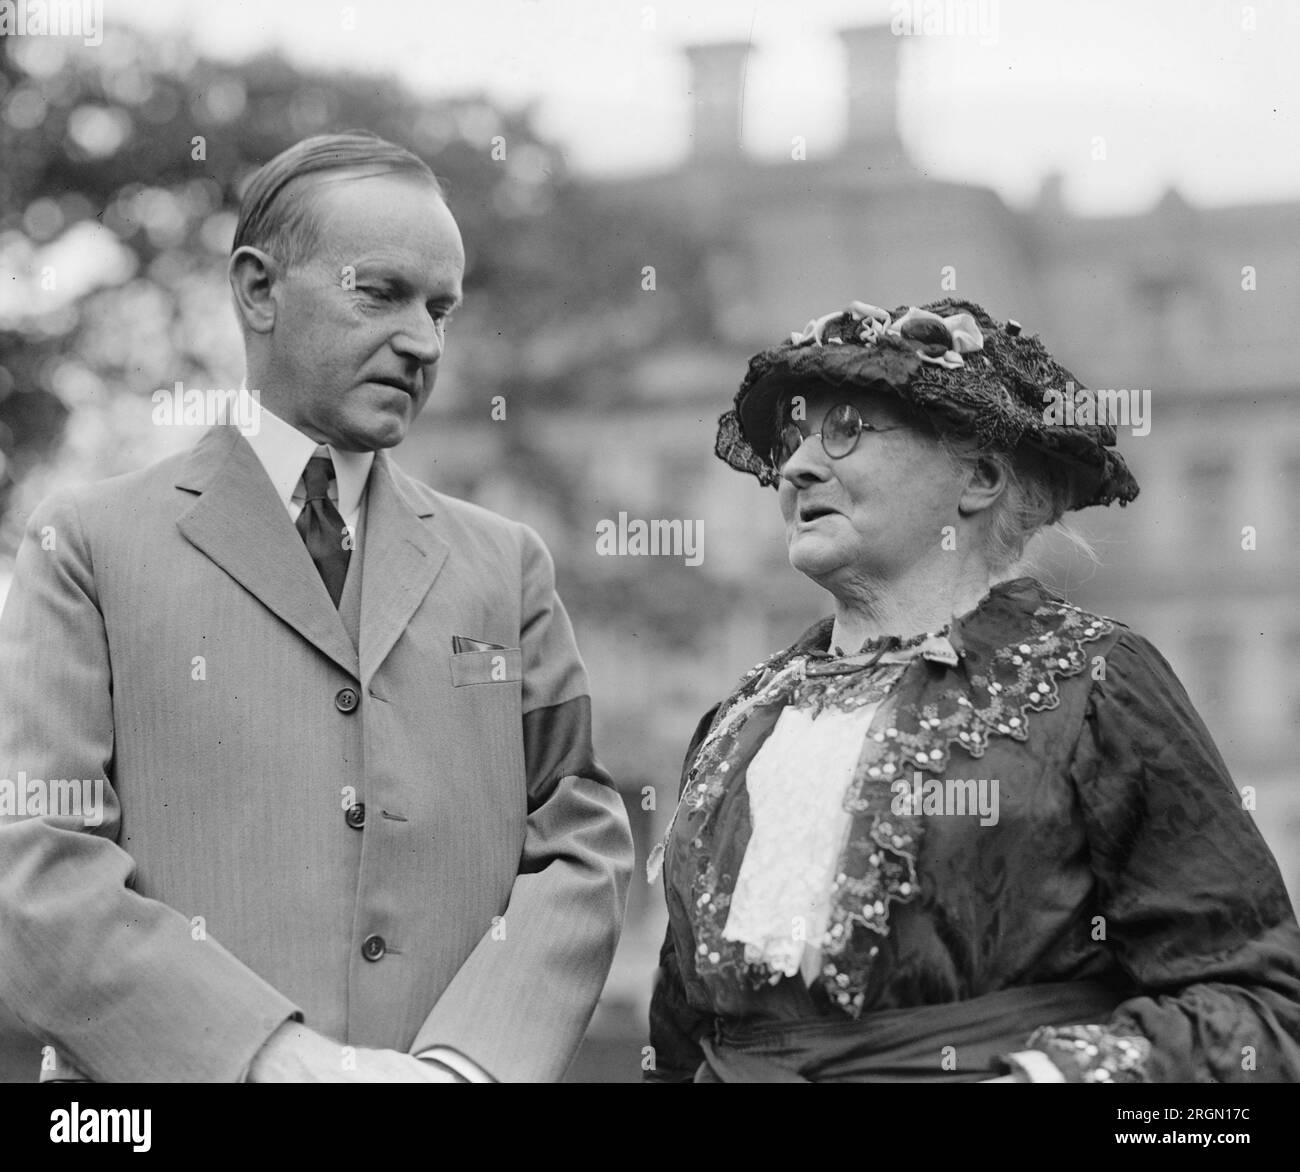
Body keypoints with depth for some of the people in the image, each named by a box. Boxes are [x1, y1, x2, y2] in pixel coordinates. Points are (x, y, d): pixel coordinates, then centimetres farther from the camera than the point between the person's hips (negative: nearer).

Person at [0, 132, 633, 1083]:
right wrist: (277, 1055, -20)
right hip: (189, 1066, -3)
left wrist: (465, 1058, -13)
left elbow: (582, 848, 3)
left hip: (470, 1054, 3)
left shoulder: (507, 565, 8)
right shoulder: (94, 546, -2)